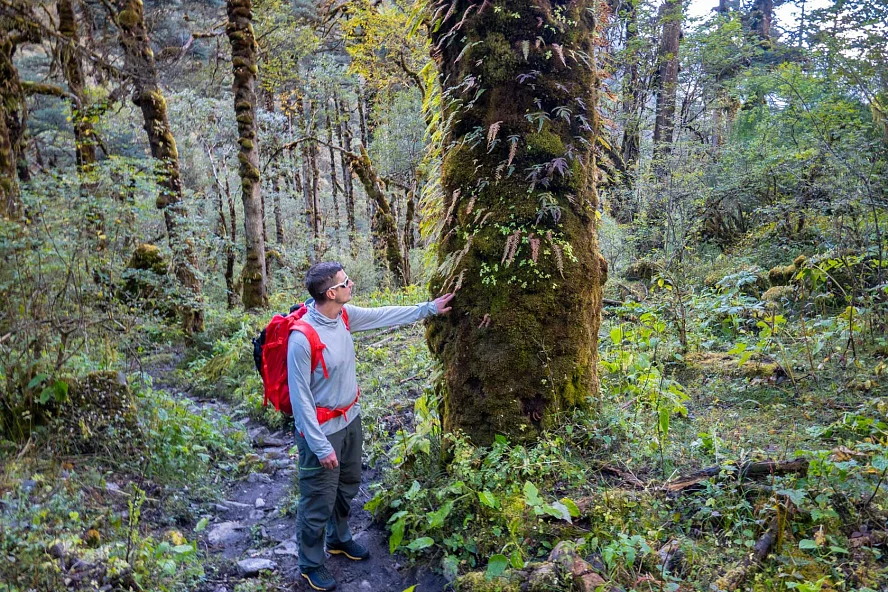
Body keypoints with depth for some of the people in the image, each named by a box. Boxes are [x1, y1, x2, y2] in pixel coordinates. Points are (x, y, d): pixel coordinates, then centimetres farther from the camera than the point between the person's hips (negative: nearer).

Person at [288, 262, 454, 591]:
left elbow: (384, 316, 9)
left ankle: (339, 539, 50)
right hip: (322, 429, -8)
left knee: (347, 487, 26)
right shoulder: (302, 338, -30)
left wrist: (428, 309, 13)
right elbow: (300, 397, -24)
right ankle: (310, 565, 32)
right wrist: (321, 446, -21)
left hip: (350, 419, 8)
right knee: (319, 502, 9)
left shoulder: (343, 315, -7)